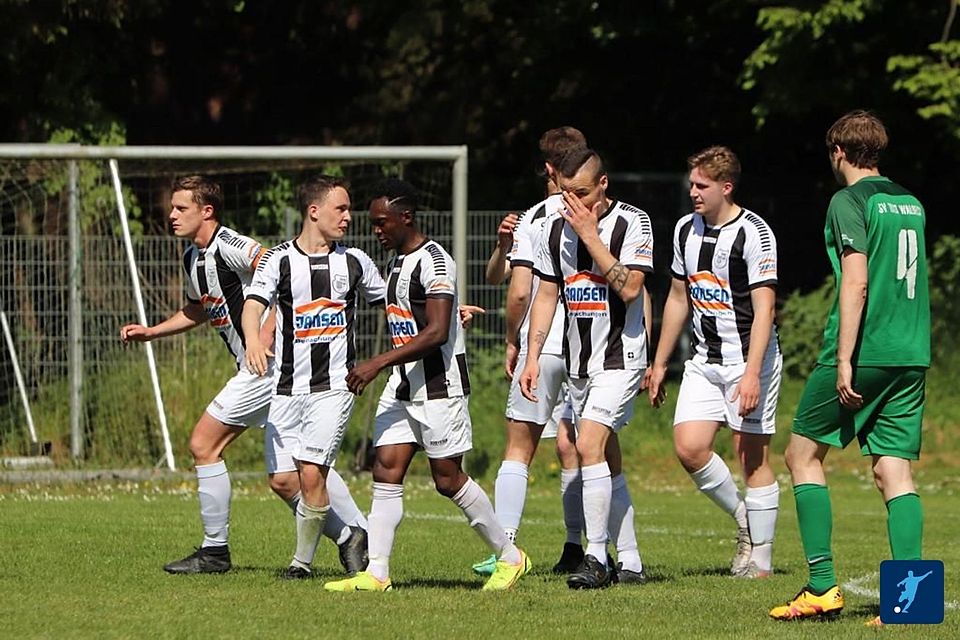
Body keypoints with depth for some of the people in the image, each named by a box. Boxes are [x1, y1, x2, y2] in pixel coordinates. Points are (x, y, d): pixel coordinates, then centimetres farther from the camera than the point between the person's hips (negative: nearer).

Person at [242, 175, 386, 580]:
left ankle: (303, 559, 2)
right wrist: (253, 341, -36)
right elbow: (254, 304, -15)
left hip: (335, 384, -1)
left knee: (311, 473, -13)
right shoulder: (279, 260, 0)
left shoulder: (354, 261, 7)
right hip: (287, 387, 1)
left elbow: (391, 301, 23)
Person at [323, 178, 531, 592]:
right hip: (403, 386, 9)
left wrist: (378, 364, -26)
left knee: (448, 478, -2)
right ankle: (376, 573, -3)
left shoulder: (434, 262, -16)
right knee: (386, 472, -1)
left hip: (438, 385, -9)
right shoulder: (395, 262, 14)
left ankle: (510, 557, 14)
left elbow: (436, 333, -24)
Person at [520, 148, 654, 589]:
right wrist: (532, 357, 8)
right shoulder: (554, 228, 6)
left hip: (620, 357, -6)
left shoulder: (632, 223, -10)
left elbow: (629, 288, -20)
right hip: (577, 361, 6)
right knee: (602, 457, 7)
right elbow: (547, 295, 13)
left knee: (589, 446, -20)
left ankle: (596, 558, -18)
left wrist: (590, 235, -21)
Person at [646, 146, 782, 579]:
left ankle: (760, 557, 3)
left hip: (750, 359, -6)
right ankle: (743, 517, 15)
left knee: (752, 456, -5)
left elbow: (764, 308, -16)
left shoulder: (753, 233, -12)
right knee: (689, 447, -8)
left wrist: (752, 373, -23)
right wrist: (659, 363, 20)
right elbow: (678, 298, 20)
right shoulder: (686, 230, 9)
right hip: (705, 360, 6)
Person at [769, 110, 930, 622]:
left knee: (803, 454, 8)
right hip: (911, 357, 6)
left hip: (862, 350, -6)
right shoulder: (910, 203, 16)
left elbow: (856, 282, -16)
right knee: (894, 469, 3)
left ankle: (822, 586, 2)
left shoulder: (849, 202, -6)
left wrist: (844, 359, -17)